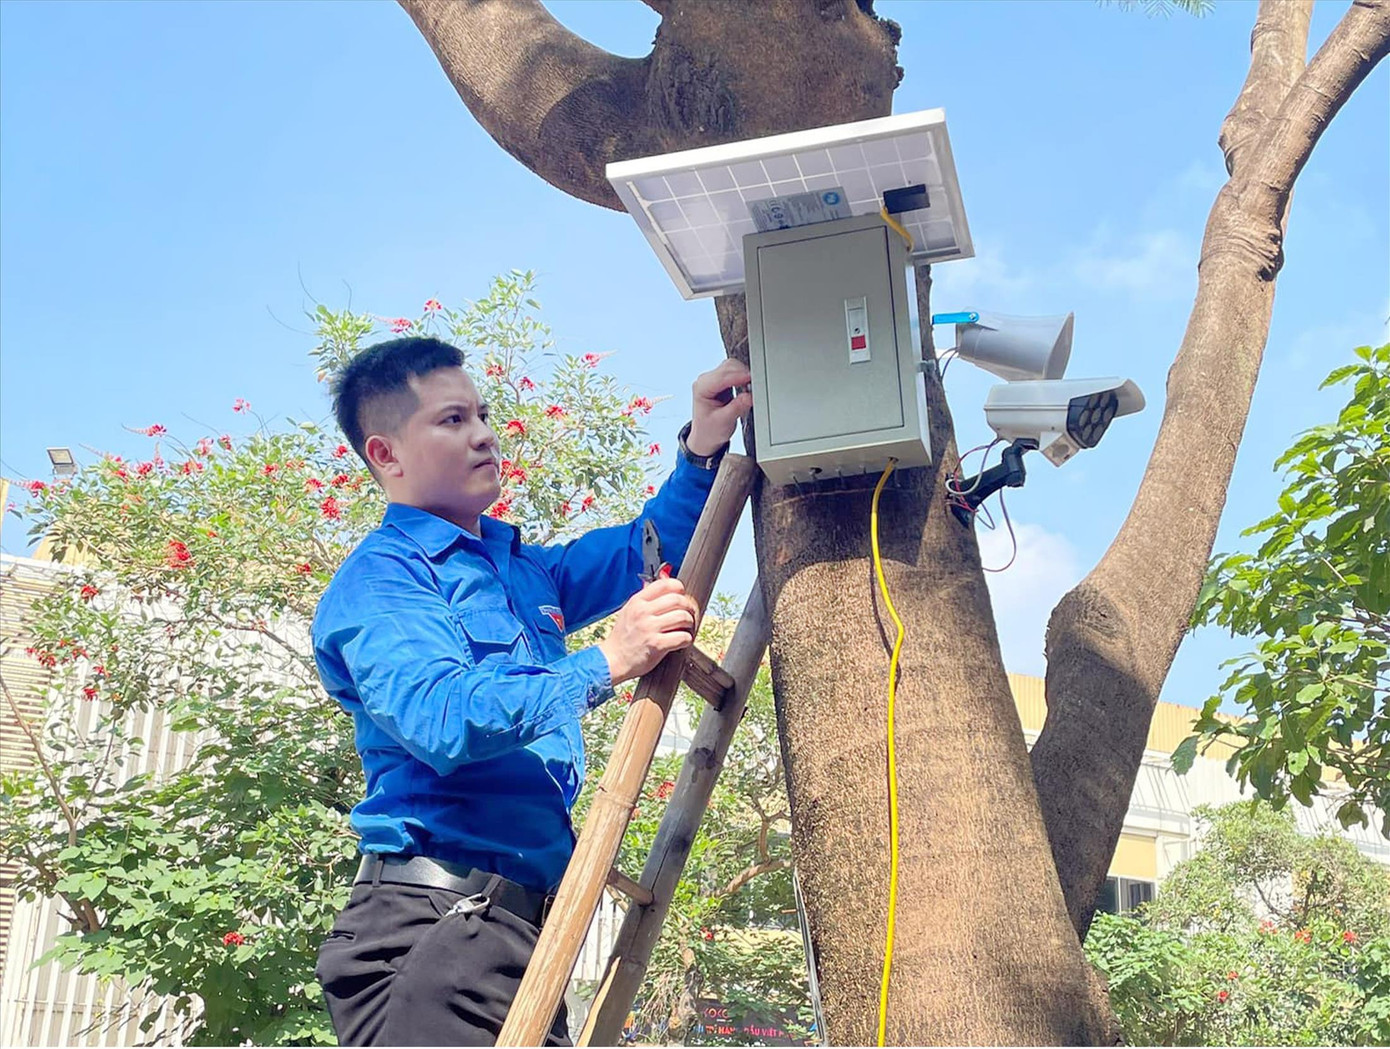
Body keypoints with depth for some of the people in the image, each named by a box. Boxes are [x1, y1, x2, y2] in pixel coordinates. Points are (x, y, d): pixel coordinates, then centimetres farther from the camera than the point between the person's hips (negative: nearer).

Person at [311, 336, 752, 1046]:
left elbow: (646, 555, 27)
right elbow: (442, 720, -24)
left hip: (519, 923, 8)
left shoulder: (516, 565, 18)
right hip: (436, 920, -8)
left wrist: (701, 451, 11)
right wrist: (605, 663, -28)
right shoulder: (376, 581, -8)